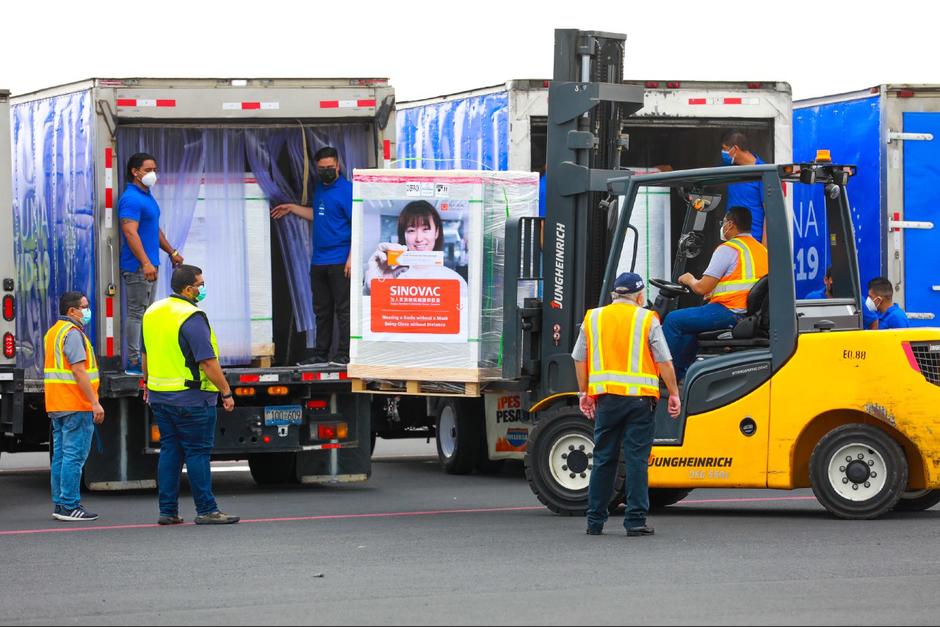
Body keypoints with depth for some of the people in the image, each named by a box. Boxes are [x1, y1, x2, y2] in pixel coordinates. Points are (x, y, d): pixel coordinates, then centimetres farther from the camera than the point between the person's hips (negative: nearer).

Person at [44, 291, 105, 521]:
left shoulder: (53, 332, 18)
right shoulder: (73, 333, -14)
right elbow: (79, 371, -20)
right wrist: (95, 403, -19)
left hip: (57, 406, 10)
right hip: (76, 405, -10)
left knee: (60, 455, 11)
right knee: (74, 456, -8)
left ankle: (60, 504, 13)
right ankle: (70, 506, -10)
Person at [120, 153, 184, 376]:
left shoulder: (147, 195, 17)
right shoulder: (131, 198, -16)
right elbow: (130, 233, -24)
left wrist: (172, 252, 29)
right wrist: (145, 263, -29)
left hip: (149, 266, 10)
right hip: (137, 266, -10)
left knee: (146, 313, 13)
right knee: (136, 313, -7)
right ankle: (134, 362, -5)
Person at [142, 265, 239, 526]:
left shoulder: (153, 312, 10)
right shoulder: (191, 317, -16)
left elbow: (146, 355, 21)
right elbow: (208, 361, -19)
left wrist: (148, 385, 32)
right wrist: (226, 392, -14)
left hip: (159, 396, 8)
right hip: (190, 398, -8)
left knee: (169, 450, 11)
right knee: (197, 452, -3)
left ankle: (168, 511, 11)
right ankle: (206, 511, -1)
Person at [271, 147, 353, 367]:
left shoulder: (346, 190, -9)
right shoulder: (319, 188, 16)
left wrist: (352, 257, -19)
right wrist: (292, 208, 31)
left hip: (339, 261, -8)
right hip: (318, 261, 8)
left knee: (343, 308, -4)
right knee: (321, 310, 11)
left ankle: (344, 354, -2)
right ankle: (321, 355, 16)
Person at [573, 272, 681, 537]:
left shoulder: (593, 318, 9)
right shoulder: (647, 320, 0)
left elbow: (580, 360, 12)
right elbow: (664, 361, -3)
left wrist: (584, 393, 20)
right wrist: (674, 394, 4)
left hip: (606, 398, 3)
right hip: (639, 397, -3)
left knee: (603, 459, 10)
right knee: (637, 459, -1)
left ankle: (595, 521, 12)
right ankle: (636, 520, -4)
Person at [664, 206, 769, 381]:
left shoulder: (728, 249, -10)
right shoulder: (761, 249, 16)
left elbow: (702, 288, -13)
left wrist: (689, 280, 9)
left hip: (730, 314, -9)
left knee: (673, 320, 0)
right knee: (691, 322, 30)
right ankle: (679, 373, 34)